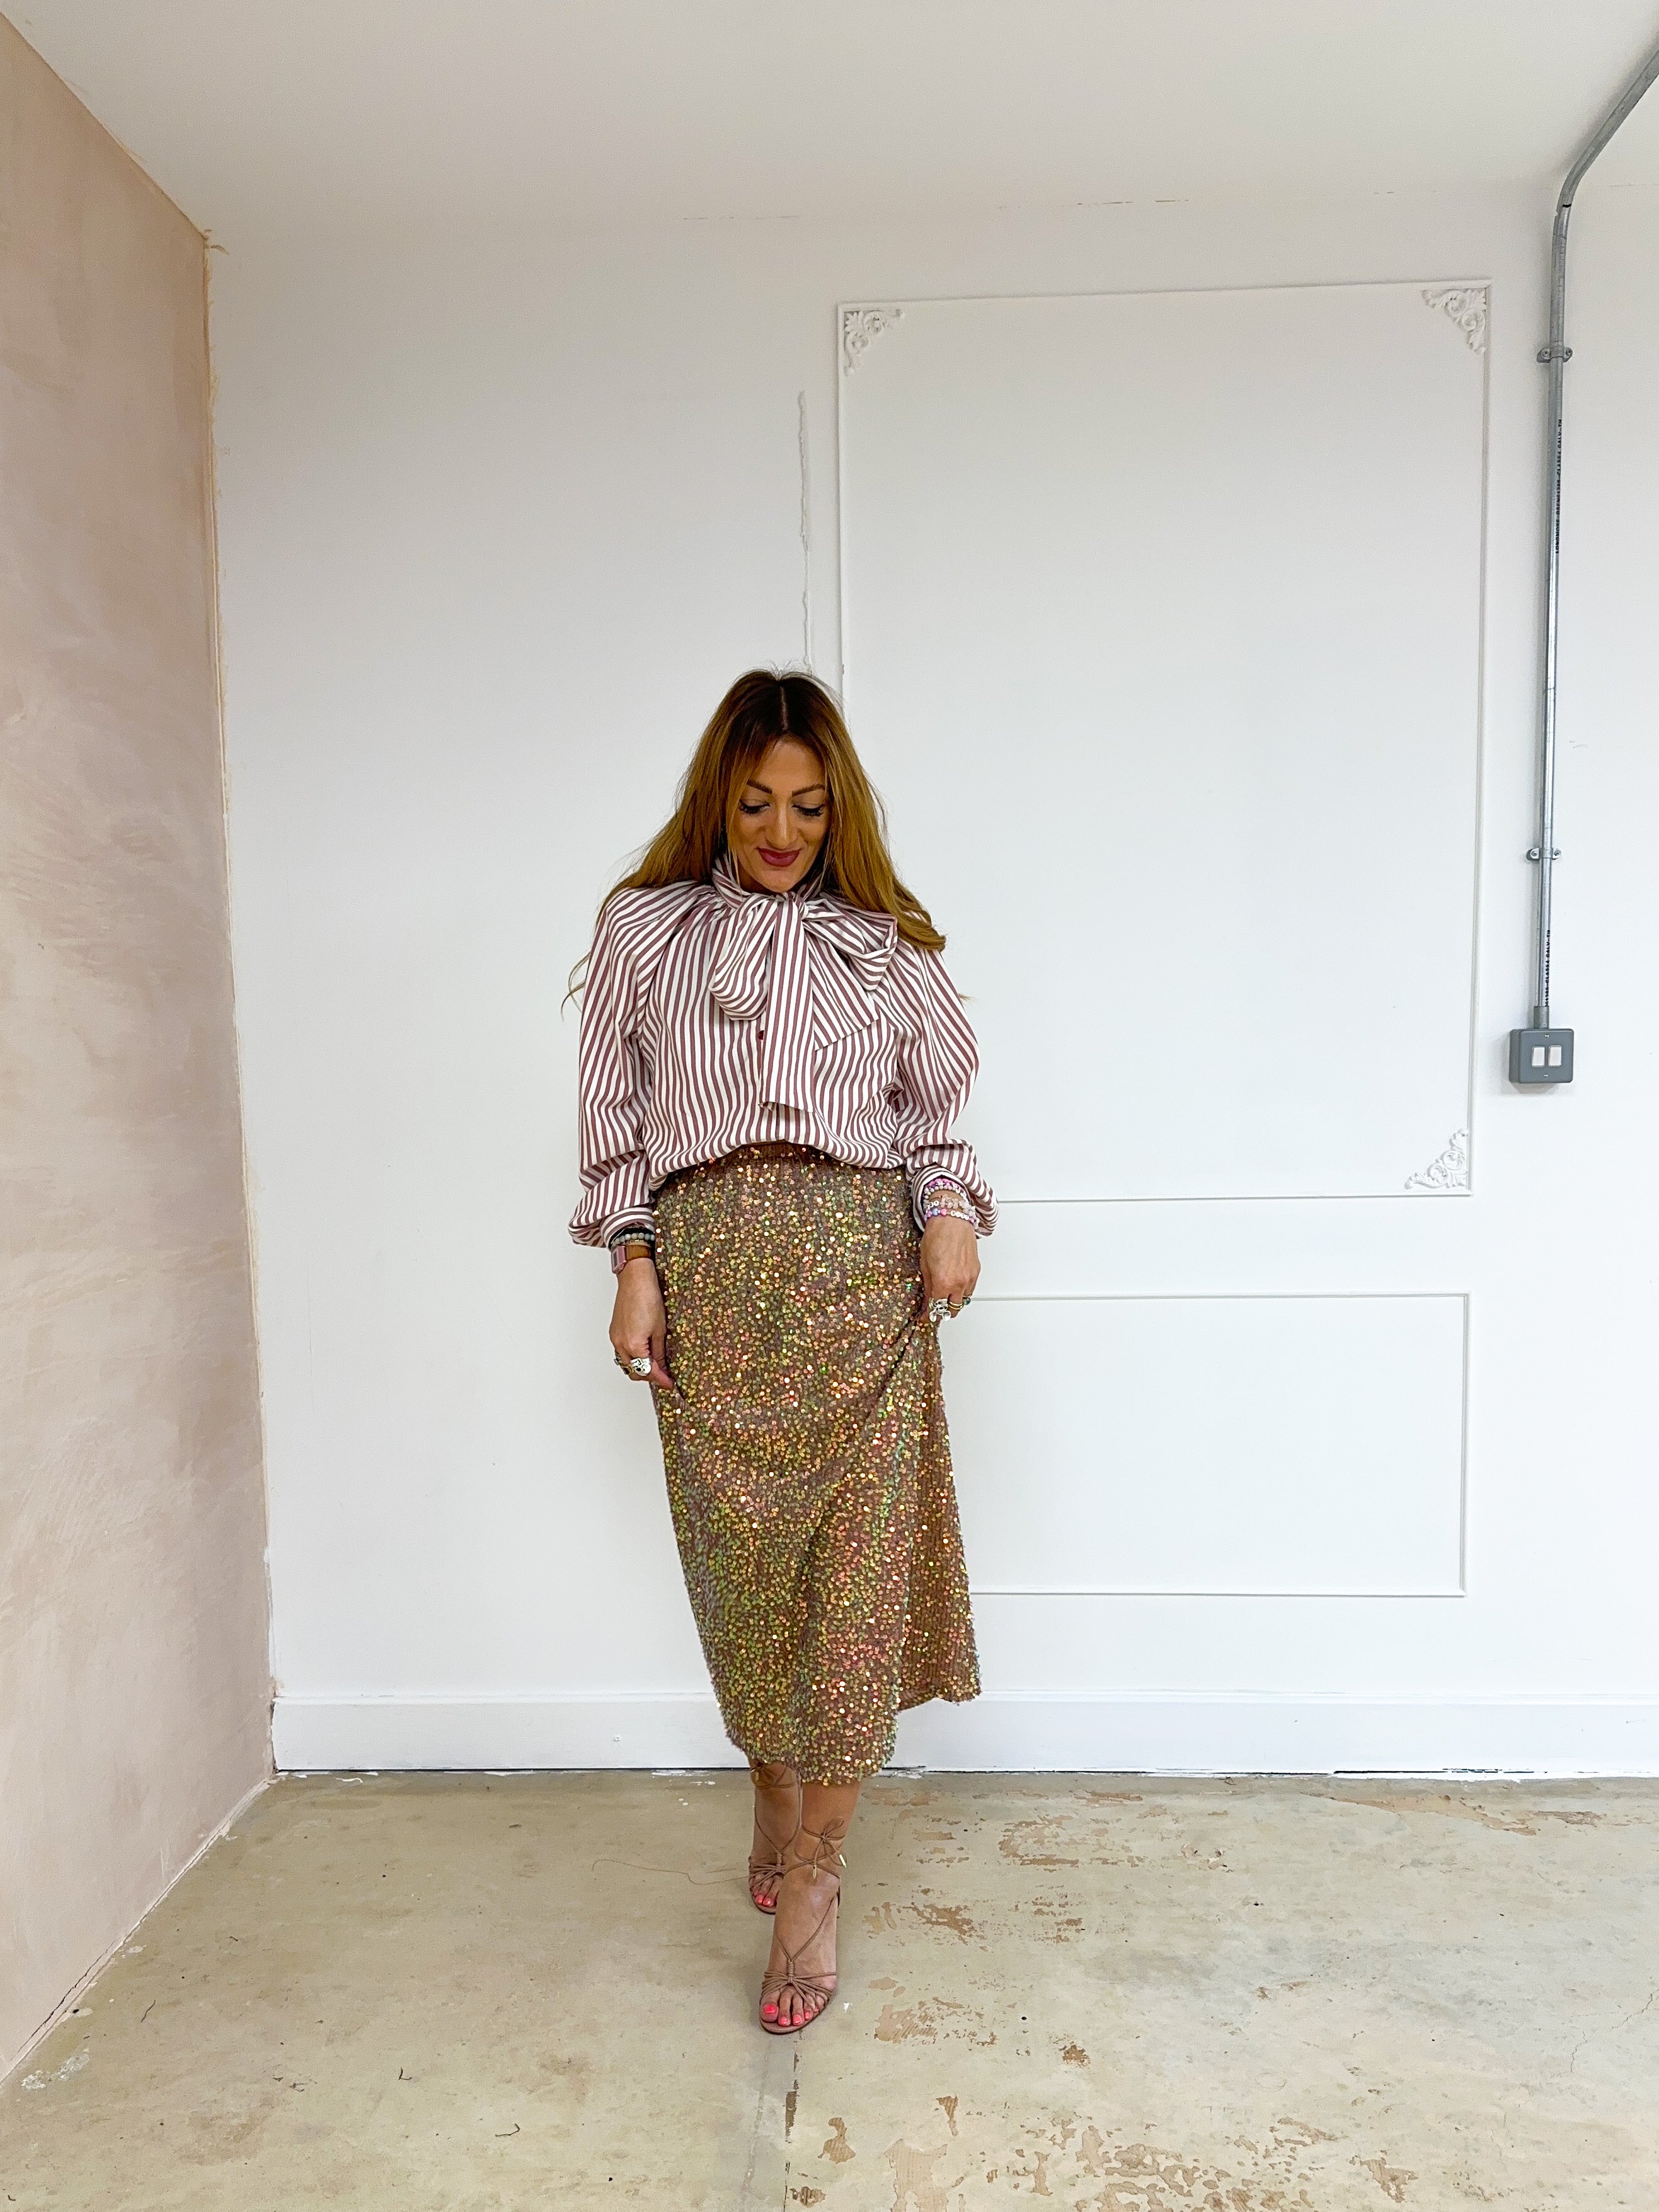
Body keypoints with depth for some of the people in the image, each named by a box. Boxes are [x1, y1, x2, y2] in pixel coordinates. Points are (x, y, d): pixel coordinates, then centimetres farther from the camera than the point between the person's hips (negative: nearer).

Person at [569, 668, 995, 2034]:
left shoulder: (884, 943, 12)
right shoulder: (646, 930, 10)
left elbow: (934, 1114, 14)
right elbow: (618, 1121, 9)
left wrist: (953, 1214, -5)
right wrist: (634, 1265, 0)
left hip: (862, 1267, 0)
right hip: (709, 1267, 0)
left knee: (856, 1562, -1)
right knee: (740, 1556, 7)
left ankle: (811, 1883, 14)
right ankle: (776, 1803, 34)